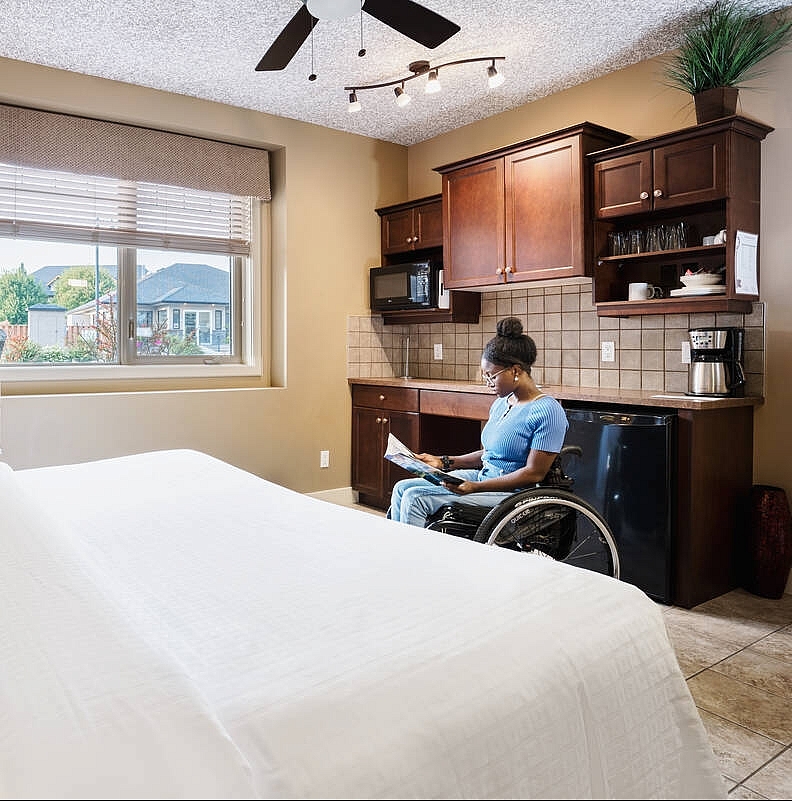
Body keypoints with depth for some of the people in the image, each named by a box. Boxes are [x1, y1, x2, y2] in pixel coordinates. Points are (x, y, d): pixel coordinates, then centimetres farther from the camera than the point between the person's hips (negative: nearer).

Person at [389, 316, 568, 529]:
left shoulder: (547, 412, -16)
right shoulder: (501, 403, 11)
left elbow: (534, 473, -19)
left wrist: (475, 487, -25)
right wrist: (445, 462, 7)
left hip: (510, 493, -9)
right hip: (483, 478, 9)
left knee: (415, 498, -17)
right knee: (402, 488, 0)